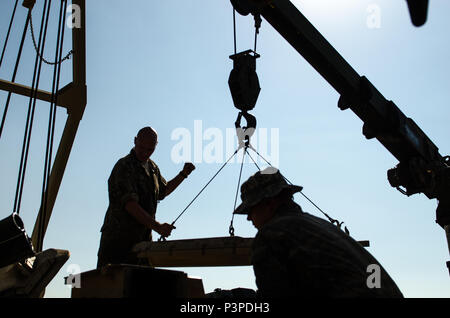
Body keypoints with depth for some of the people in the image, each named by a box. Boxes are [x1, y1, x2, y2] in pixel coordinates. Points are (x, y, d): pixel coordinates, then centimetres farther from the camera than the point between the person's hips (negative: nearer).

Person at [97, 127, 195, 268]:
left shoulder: (152, 167, 14)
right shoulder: (124, 167, -11)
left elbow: (163, 191, 33)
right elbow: (130, 204, -22)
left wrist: (183, 174, 21)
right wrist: (156, 226, -30)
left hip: (143, 239, 7)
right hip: (118, 238, -7)